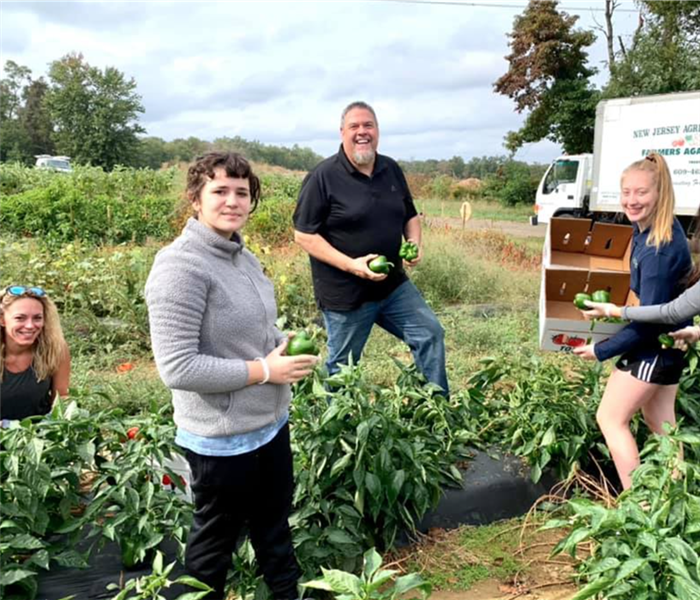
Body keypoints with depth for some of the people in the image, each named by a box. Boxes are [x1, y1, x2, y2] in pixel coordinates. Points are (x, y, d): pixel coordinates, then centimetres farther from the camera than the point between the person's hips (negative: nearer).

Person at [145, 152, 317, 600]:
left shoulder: (242, 255, 3)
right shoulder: (181, 266, -22)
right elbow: (177, 368, -27)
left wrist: (284, 345, -1)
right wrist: (265, 370, -22)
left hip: (271, 422, 8)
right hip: (223, 438, -8)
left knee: (275, 524, 27)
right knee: (216, 539, 16)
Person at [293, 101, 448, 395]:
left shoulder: (391, 169, 6)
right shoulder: (323, 177, -13)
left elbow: (410, 216, 18)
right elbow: (303, 235, -15)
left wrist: (415, 243, -4)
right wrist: (351, 265, -23)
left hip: (393, 284, 6)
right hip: (344, 293, -5)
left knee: (430, 334, 5)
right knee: (342, 368, 9)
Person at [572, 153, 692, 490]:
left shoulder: (659, 250, -29)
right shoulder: (648, 229, 0)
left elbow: (649, 320, -25)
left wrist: (601, 350, -16)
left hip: (652, 346, -9)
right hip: (668, 344, 10)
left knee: (610, 419, 1)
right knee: (661, 423, 18)